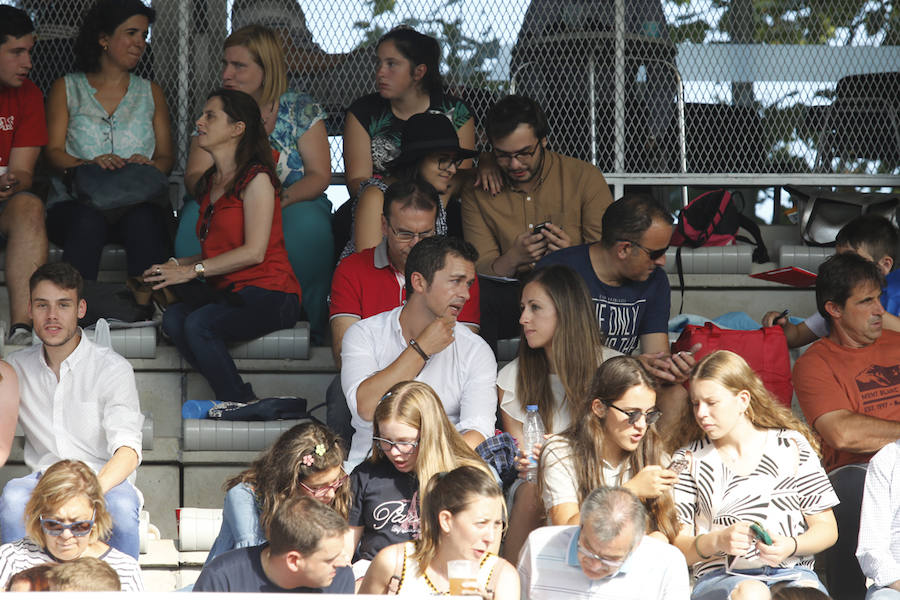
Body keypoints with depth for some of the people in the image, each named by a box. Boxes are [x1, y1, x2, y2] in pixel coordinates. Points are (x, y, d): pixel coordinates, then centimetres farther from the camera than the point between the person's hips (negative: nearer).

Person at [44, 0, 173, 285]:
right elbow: (53, 151, 6)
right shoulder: (66, 88, 16)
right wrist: (89, 165, -15)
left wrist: (149, 166, -9)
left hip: (136, 204, 1)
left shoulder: (151, 93, 23)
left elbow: (167, 156, 16)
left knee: (145, 222, -37)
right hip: (75, 204, -1)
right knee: (88, 222, -38)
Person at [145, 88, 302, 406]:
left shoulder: (256, 178, -6)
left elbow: (254, 252, -14)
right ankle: (237, 397, -23)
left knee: (199, 324, -32)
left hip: (268, 295, -7)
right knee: (173, 318, -23)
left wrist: (192, 270, -14)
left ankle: (240, 404, -18)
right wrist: (176, 265, 5)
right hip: (228, 293, 7)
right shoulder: (211, 182, 19)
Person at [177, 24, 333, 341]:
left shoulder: (301, 109, 1)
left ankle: (310, 325, -24)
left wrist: (280, 197, -25)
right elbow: (194, 175, 0)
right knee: (194, 215, -33)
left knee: (307, 223, -38)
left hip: (293, 205, -2)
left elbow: (320, 175, -5)